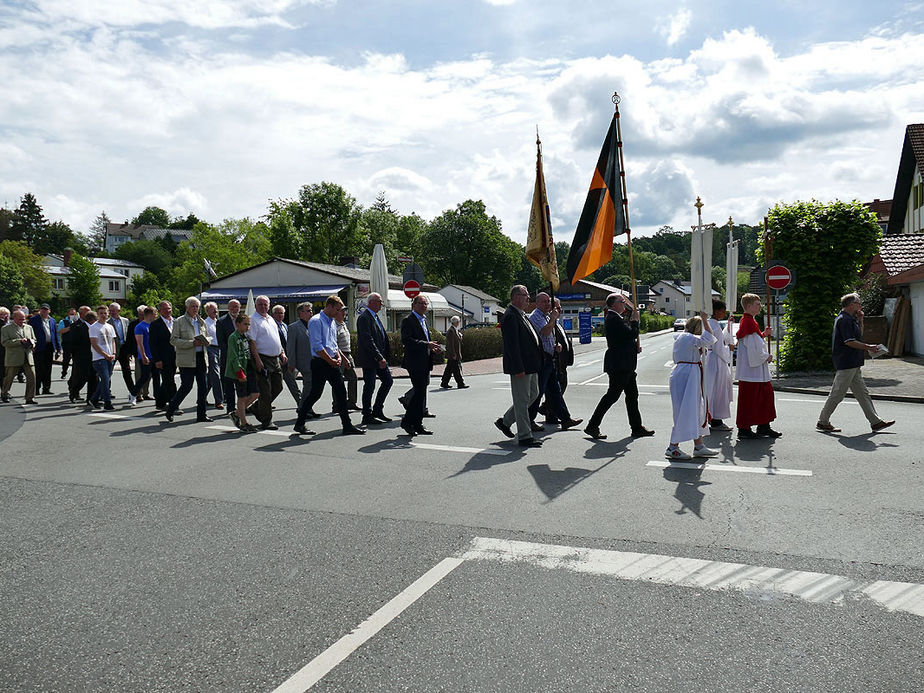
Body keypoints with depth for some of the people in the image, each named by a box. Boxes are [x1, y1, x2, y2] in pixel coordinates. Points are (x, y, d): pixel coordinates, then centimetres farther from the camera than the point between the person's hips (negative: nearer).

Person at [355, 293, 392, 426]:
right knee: (369, 386, -2)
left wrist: (385, 357, 10)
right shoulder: (364, 317, -15)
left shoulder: (375, 317, 16)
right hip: (369, 359, -10)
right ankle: (367, 416, 8)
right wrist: (380, 358, -22)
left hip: (379, 358, 10)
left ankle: (377, 411, 20)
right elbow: (368, 341, -22)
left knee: (388, 380, 10)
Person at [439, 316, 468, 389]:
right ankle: (460, 384, -4)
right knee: (456, 369, -6)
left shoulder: (456, 330, 15)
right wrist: (453, 354, -21)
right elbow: (451, 344, -19)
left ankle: (444, 383, 18)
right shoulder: (451, 331, -15)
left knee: (449, 369, 12)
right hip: (453, 354, -10)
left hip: (456, 354, 10)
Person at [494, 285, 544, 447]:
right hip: (520, 366, -11)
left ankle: (505, 421, 28)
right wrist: (518, 368, -24)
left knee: (533, 394, 19)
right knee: (522, 400, -2)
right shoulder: (510, 316, -17)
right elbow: (512, 344, -22)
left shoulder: (521, 314, 16)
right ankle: (524, 437, 7)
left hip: (530, 366, 11)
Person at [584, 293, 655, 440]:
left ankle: (637, 428, 22)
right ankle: (592, 426, -1)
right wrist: (635, 320, -6)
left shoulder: (616, 318, 16)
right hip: (619, 365, -11)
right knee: (612, 395, -7)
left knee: (632, 395, 14)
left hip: (625, 365, 11)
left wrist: (635, 346, 9)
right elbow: (631, 334, -22)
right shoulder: (613, 319, -17)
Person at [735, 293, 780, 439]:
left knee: (766, 394, 14)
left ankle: (764, 427, 22)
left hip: (758, 370, 11)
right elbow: (752, 347, -22)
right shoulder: (748, 322, -17)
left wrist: (764, 334, 10)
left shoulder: (750, 321, 16)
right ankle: (744, 429, 4)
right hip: (750, 370, -11)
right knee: (748, 399, -3)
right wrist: (766, 357, -10)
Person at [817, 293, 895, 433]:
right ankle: (822, 422, 3)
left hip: (853, 365, 11)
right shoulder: (844, 320, -16)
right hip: (846, 364, -11)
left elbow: (859, 335, 28)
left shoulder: (850, 319, 17)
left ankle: (876, 422, 14)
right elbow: (849, 342, -21)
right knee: (837, 394, -4)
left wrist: (860, 320, 15)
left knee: (863, 394, 11)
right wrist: (868, 347, -14)